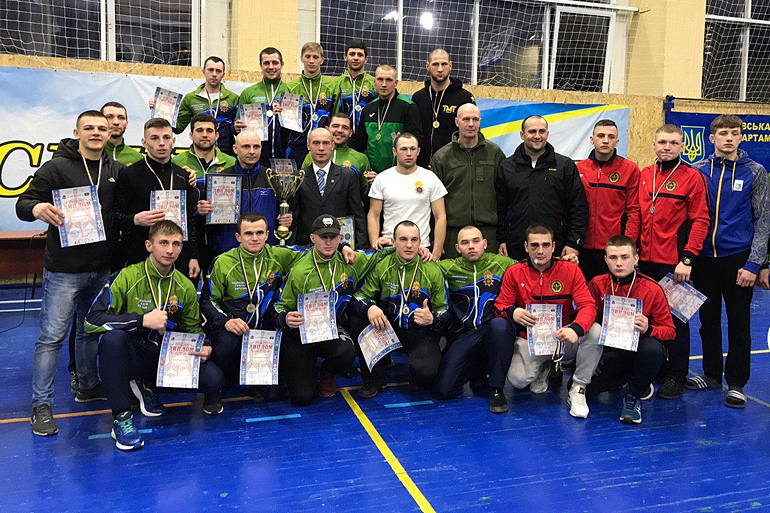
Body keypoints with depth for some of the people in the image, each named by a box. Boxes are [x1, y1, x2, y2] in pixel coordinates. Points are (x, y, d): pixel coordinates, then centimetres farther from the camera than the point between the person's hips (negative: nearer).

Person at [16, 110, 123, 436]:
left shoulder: (116, 171, 9)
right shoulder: (57, 167, -5)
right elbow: (23, 204, -6)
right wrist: (37, 208, -28)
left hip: (102, 268, 5)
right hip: (64, 268, -5)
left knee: (90, 330, 18)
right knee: (52, 335, -2)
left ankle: (87, 385, 33)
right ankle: (42, 405, 8)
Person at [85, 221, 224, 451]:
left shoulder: (185, 287, 4)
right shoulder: (127, 278, -9)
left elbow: (193, 329, 16)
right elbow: (92, 320, -18)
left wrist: (203, 347, -8)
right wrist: (142, 320, -25)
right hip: (133, 355, -3)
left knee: (213, 378, -21)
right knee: (112, 337, -37)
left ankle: (148, 387, 10)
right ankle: (121, 417, -20)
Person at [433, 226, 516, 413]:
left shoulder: (502, 263, 5)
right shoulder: (449, 268, 7)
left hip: (495, 333, -1)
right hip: (463, 335, 1)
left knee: (499, 324, -38)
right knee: (444, 390, -13)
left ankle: (496, 389, -18)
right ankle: (478, 369, 21)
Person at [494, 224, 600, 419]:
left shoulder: (570, 270, -5)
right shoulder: (514, 273, -3)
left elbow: (588, 305, -13)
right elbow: (500, 306, -3)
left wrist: (576, 329, -35)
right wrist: (512, 313, -29)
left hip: (564, 340, 0)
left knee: (595, 331, -29)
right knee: (517, 379, -25)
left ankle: (577, 390, -9)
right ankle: (542, 368, 16)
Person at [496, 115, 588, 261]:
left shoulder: (565, 165, 7)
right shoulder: (506, 167, 11)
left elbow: (579, 208, 4)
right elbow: (500, 208, 11)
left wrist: (573, 243, -3)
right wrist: (502, 240, 4)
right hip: (516, 248, 1)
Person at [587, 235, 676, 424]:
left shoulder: (652, 289, -11)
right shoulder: (597, 284, -5)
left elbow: (670, 331, -9)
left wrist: (648, 330, -31)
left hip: (638, 348, -2)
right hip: (609, 351, 3)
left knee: (652, 348, -38)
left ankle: (635, 396, -8)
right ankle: (627, 380, 15)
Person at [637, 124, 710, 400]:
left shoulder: (692, 177, -4)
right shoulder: (643, 175, 9)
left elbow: (700, 221, -8)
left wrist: (687, 259, -15)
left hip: (675, 263, -4)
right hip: (646, 261, 5)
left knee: (675, 318, 4)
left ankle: (675, 376, 16)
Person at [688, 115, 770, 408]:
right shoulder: (698, 170, 3)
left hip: (737, 259, -2)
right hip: (703, 258, 2)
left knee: (738, 324, 5)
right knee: (708, 320, 13)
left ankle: (736, 383, 18)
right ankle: (711, 374, 28)